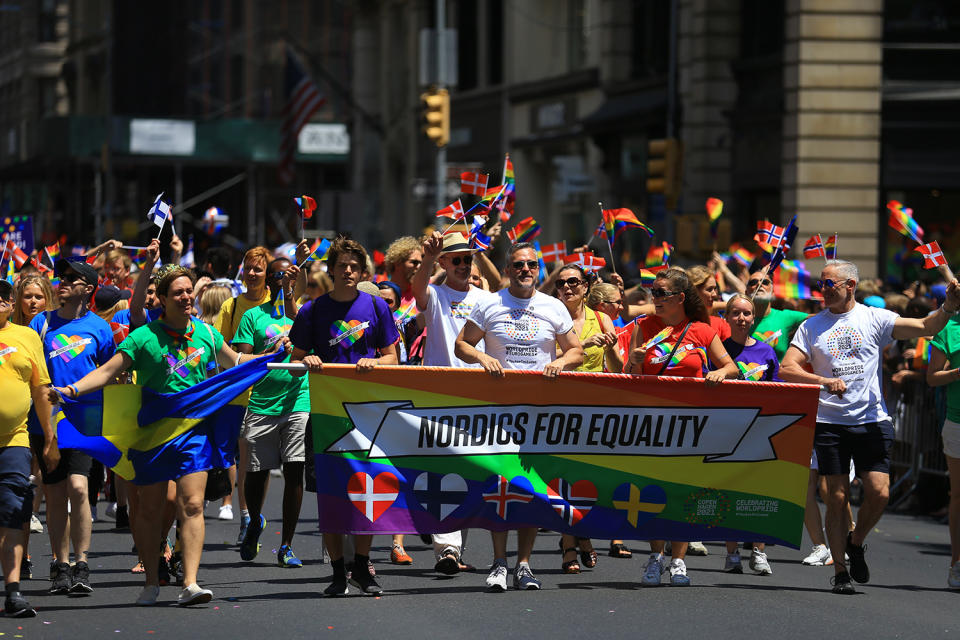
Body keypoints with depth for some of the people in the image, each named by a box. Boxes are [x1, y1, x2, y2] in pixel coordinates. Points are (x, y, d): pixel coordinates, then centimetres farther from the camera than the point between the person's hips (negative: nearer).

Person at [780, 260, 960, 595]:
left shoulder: (874, 319, 4)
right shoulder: (812, 326, 6)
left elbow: (925, 327, -3)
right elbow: (787, 370, -2)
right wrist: (825, 381, -17)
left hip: (872, 420, 0)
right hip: (830, 424, 0)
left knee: (879, 493, -9)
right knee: (837, 497, -1)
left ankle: (855, 542, 20)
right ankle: (840, 572, 8)